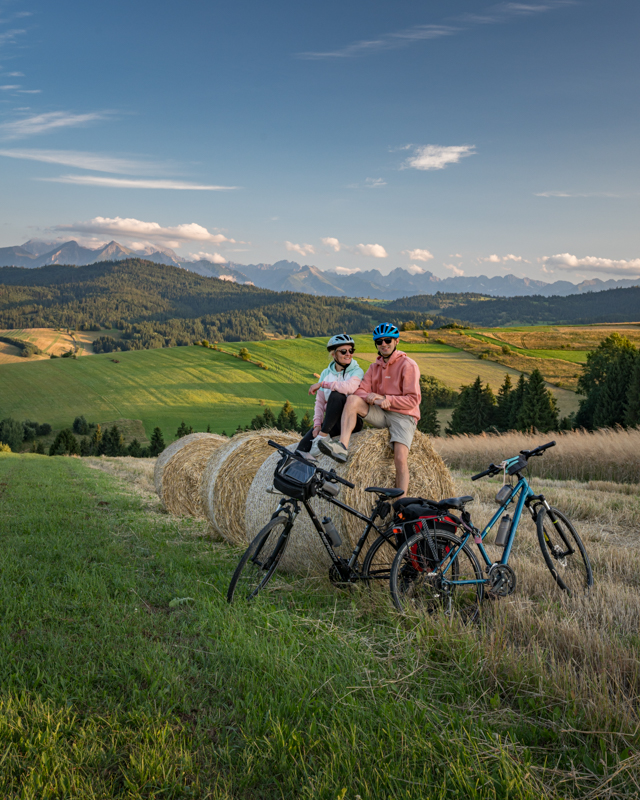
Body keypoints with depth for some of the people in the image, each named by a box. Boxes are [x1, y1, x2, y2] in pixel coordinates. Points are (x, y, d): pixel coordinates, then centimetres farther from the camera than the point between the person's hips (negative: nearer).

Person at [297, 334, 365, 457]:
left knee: (337, 395, -32)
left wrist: (322, 384, -18)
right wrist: (317, 424, -5)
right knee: (303, 445, -22)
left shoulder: (357, 371, -3)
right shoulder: (326, 373, 11)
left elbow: (349, 387, -27)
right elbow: (320, 401, 10)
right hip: (331, 422, 4)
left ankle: (323, 435, -23)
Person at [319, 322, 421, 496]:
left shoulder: (408, 365, -4)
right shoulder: (375, 366, 15)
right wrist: (370, 397, -19)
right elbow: (361, 390, 5)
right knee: (352, 399, -19)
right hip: (380, 415, 5)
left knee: (400, 458, -25)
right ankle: (342, 448, -32)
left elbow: (413, 400, -10)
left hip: (403, 416, -5)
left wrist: (386, 400, -17)